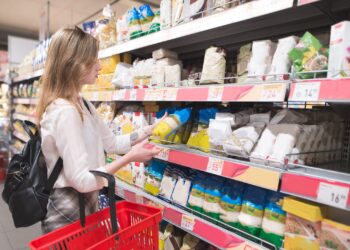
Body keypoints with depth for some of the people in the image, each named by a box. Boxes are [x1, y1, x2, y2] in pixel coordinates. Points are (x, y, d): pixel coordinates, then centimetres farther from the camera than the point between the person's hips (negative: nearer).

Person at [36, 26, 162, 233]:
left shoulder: (82, 105, 6)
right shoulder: (64, 111, -26)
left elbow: (112, 143, 9)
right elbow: (81, 180, -27)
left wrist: (149, 131, 3)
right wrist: (129, 158, -25)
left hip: (84, 203, 9)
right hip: (68, 210, -9)